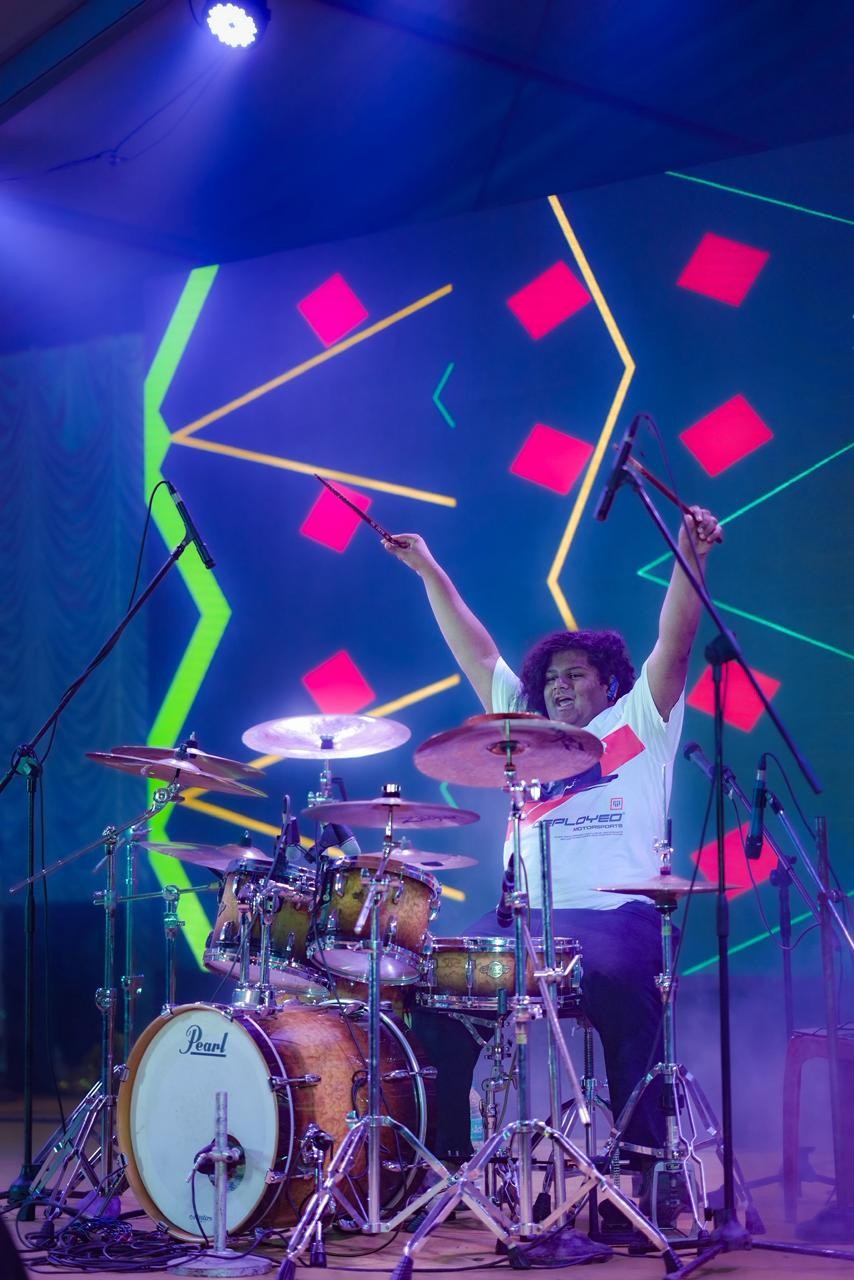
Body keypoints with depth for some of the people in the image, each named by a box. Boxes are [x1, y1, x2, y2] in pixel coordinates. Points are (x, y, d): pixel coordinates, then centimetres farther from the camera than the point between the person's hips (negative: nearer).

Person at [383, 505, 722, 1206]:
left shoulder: (639, 724, 15)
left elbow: (674, 645, 2)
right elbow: (478, 654, 29)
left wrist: (689, 559, -11)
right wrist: (430, 572, 30)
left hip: (615, 910, -4)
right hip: (523, 914, 5)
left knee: (616, 980, -34)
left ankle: (645, 1155, -24)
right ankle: (442, 1149, -12)